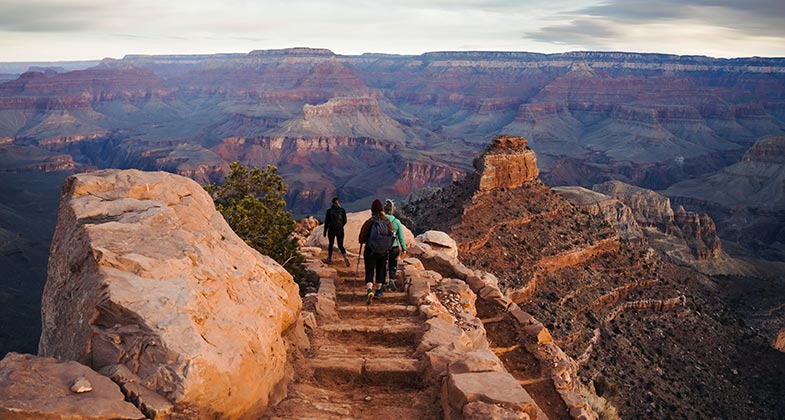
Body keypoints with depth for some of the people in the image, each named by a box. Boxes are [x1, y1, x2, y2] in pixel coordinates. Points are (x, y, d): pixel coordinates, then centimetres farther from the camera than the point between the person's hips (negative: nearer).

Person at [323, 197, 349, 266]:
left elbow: (326, 222, -6)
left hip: (331, 230, -1)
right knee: (340, 245, 8)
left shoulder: (329, 211, -8)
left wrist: (325, 230, 3)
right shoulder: (342, 210, -4)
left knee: (330, 244, 16)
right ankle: (345, 257, -14)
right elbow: (345, 221, 3)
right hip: (340, 230, 1)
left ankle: (329, 259, 24)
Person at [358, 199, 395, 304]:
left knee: (369, 272, 1)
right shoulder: (388, 222, -6)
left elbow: (361, 238, -9)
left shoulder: (369, 222, -15)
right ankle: (378, 291, 32)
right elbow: (393, 235, 4)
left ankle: (370, 291, -20)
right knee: (380, 270, 20)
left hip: (370, 252, -3)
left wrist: (362, 241, 15)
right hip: (384, 252, 3)